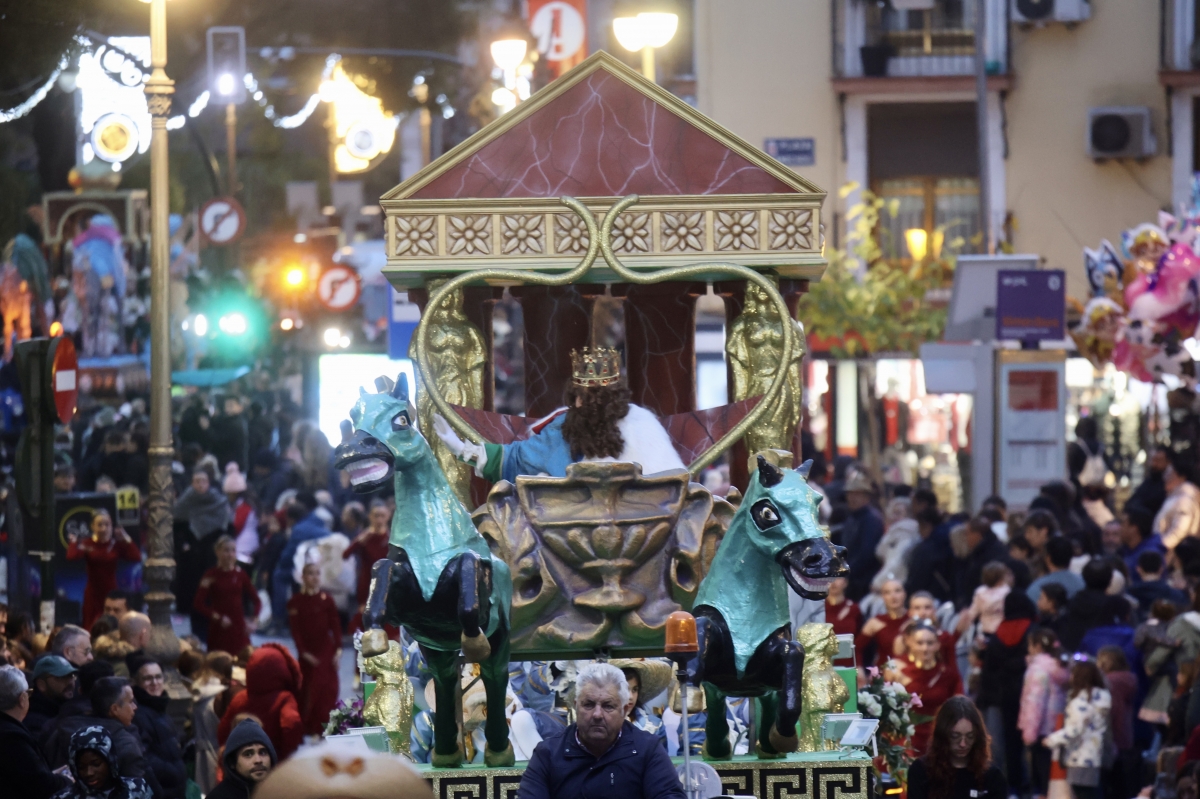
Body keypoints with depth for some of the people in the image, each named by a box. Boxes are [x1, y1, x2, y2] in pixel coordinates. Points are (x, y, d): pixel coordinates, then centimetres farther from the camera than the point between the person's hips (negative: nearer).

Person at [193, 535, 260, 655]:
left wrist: (254, 619, -6)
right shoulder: (211, 575, -4)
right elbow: (198, 603, -9)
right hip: (218, 631, -2)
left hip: (239, 628, 2)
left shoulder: (240, 575, 5)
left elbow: (256, 600, 10)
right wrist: (217, 617, -17)